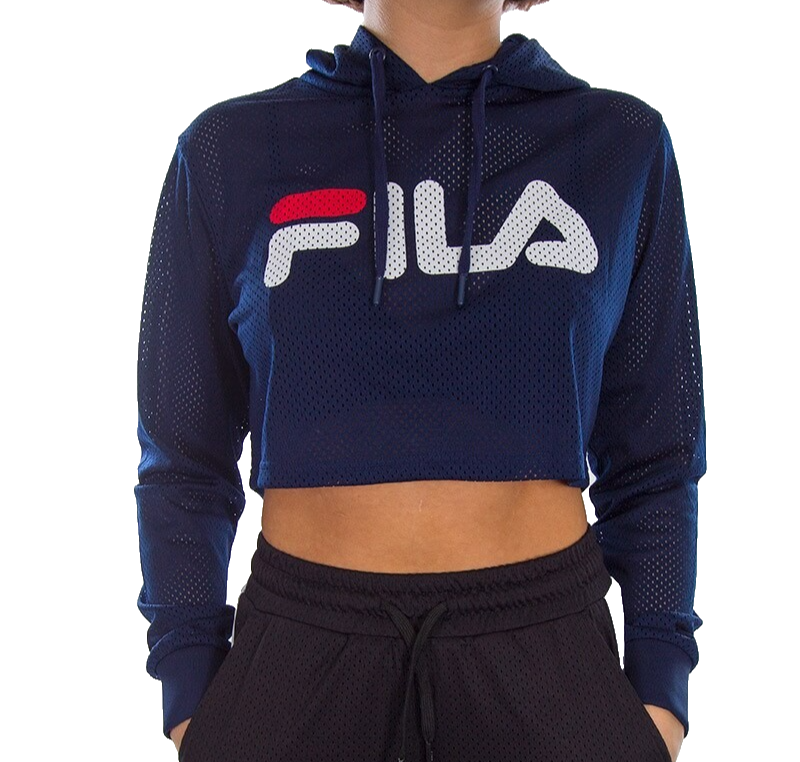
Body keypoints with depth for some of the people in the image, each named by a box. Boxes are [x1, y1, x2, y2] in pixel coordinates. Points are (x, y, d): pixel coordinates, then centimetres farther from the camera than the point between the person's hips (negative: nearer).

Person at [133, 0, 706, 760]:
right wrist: (188, 697, 2)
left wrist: (661, 685, 2)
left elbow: (652, 453, 6)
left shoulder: (622, 142, 3)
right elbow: (187, 457, 5)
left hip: (546, 640, 1)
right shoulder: (228, 149, 1)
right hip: (299, 642, 0)